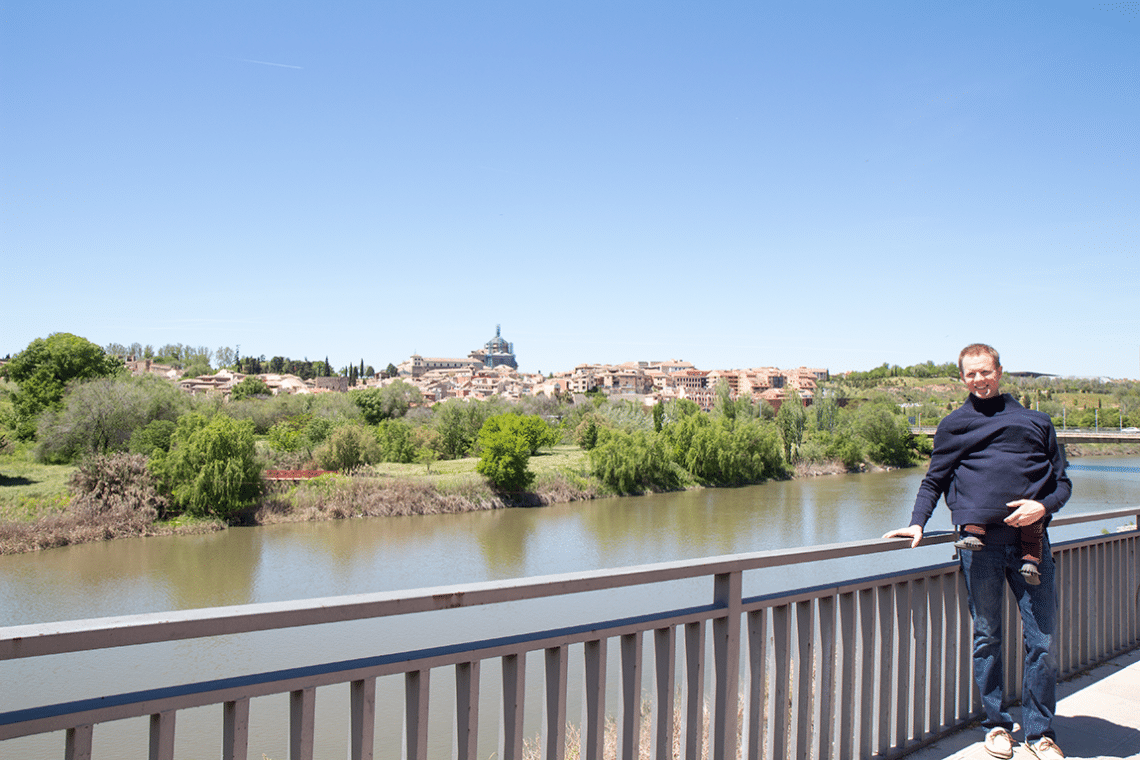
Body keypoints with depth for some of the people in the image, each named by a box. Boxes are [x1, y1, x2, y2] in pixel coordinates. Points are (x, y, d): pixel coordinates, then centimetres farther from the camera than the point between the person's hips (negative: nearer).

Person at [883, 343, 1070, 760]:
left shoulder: (1036, 422, 16)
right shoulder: (954, 425, 13)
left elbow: (1062, 481, 17)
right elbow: (934, 481, 16)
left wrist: (1044, 506, -4)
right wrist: (917, 523, 2)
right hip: (979, 541, -1)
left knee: (1042, 639, 1)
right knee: (987, 637, 6)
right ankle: (997, 724, 19)